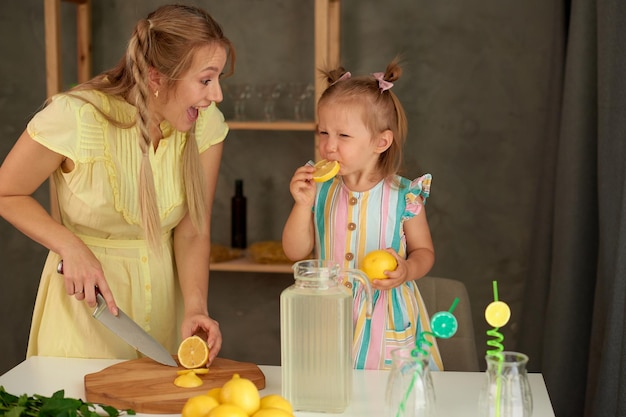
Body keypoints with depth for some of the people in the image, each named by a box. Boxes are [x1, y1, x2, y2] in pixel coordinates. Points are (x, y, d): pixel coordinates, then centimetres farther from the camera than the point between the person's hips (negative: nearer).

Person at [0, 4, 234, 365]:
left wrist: (196, 306, -22)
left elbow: (192, 233, -8)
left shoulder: (207, 125, -12)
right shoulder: (75, 118, -23)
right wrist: (71, 247, -21)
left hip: (166, 291, 4)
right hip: (86, 297, -3)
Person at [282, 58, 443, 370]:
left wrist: (407, 270, -18)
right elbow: (295, 252, 0)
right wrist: (303, 204, -13)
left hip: (388, 322, -2)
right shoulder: (320, 190, -2)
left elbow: (424, 251, 4)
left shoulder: (404, 196, -9)